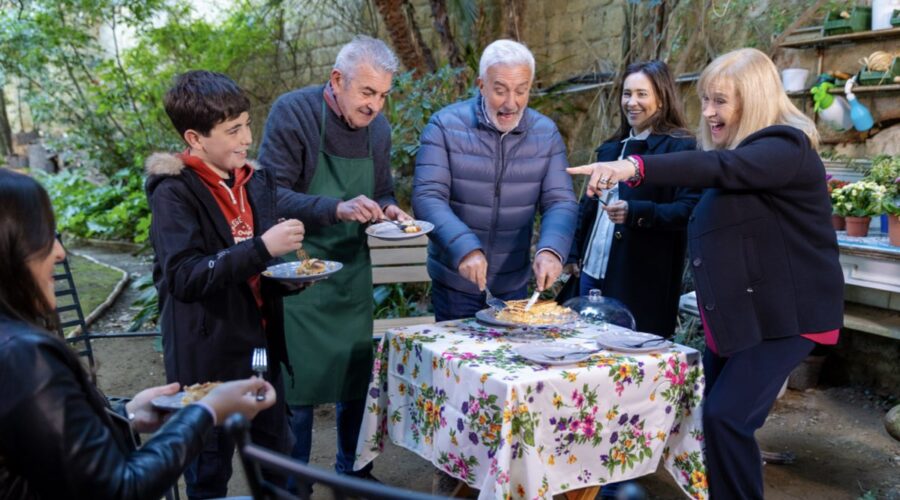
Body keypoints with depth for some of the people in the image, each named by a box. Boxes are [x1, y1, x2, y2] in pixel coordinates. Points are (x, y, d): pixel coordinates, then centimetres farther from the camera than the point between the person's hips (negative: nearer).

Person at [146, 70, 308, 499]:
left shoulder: (257, 181, 7)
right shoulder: (174, 193, -14)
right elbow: (184, 278, -25)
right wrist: (262, 247, -31)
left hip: (260, 342, 6)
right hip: (208, 353, -6)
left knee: (276, 453, 18)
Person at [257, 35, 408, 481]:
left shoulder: (378, 127, 3)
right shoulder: (293, 112, -14)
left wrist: (389, 210, -9)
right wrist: (337, 209, -32)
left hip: (352, 273, 5)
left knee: (356, 378, 13)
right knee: (297, 383, 3)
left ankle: (353, 469, 33)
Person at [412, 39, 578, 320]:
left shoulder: (546, 134, -1)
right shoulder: (445, 126, -11)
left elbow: (560, 202, -6)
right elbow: (427, 197, -18)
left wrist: (551, 250, -26)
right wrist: (464, 248, -33)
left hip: (515, 285, 3)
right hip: (455, 285, -3)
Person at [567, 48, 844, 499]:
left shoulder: (786, 147, -17)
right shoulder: (735, 150, 14)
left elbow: (719, 169, -37)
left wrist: (636, 167, -49)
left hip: (782, 315, -10)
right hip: (734, 314, 10)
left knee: (725, 417, -17)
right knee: (708, 415, 12)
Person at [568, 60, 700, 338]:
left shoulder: (680, 148, -7)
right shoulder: (611, 148, 15)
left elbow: (688, 210, -16)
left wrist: (635, 213, -28)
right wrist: (574, 253, 17)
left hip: (642, 283, -7)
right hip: (592, 272, 7)